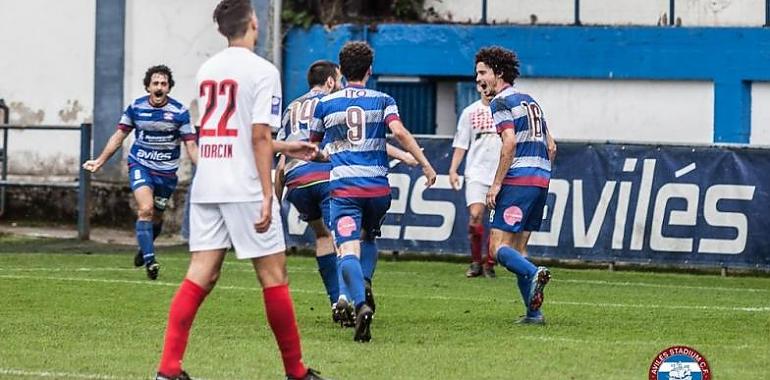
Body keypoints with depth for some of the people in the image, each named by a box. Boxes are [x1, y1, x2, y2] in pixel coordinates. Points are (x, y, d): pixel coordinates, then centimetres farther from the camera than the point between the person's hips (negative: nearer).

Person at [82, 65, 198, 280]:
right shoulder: (135, 108, -4)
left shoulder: (179, 112, -8)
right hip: (140, 165, -1)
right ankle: (149, 259, -20)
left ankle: (144, 248, 44)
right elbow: (119, 137, 8)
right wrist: (99, 162, 6)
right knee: (145, 209, -22)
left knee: (156, 217, 13)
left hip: (167, 171, 1)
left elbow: (191, 145, -5)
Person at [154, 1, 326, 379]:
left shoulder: (206, 70, 13)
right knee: (273, 274, 3)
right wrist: (267, 196, -14)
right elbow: (259, 137, -14)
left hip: (206, 187, 6)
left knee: (201, 274, 3)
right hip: (245, 188, -6)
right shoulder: (262, 71, -8)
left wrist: (284, 147, 31)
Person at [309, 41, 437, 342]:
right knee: (368, 237, 27)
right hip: (378, 187, 2)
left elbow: (313, 145, 21)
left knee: (348, 250, -11)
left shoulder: (325, 104, 8)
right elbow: (399, 132, -11)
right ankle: (365, 284, 2)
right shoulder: (382, 101, 6)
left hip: (343, 187, -2)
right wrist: (425, 164, -9)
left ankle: (360, 303, -34)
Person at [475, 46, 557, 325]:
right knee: (516, 251, 11)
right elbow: (550, 147, 23)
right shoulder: (529, 101, 22)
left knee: (498, 247, -10)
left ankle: (534, 273, -35)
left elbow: (510, 142, -18)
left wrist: (496, 184, -15)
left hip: (517, 180, -8)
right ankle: (533, 312, 3)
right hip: (541, 181, 8)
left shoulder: (501, 102, -5)